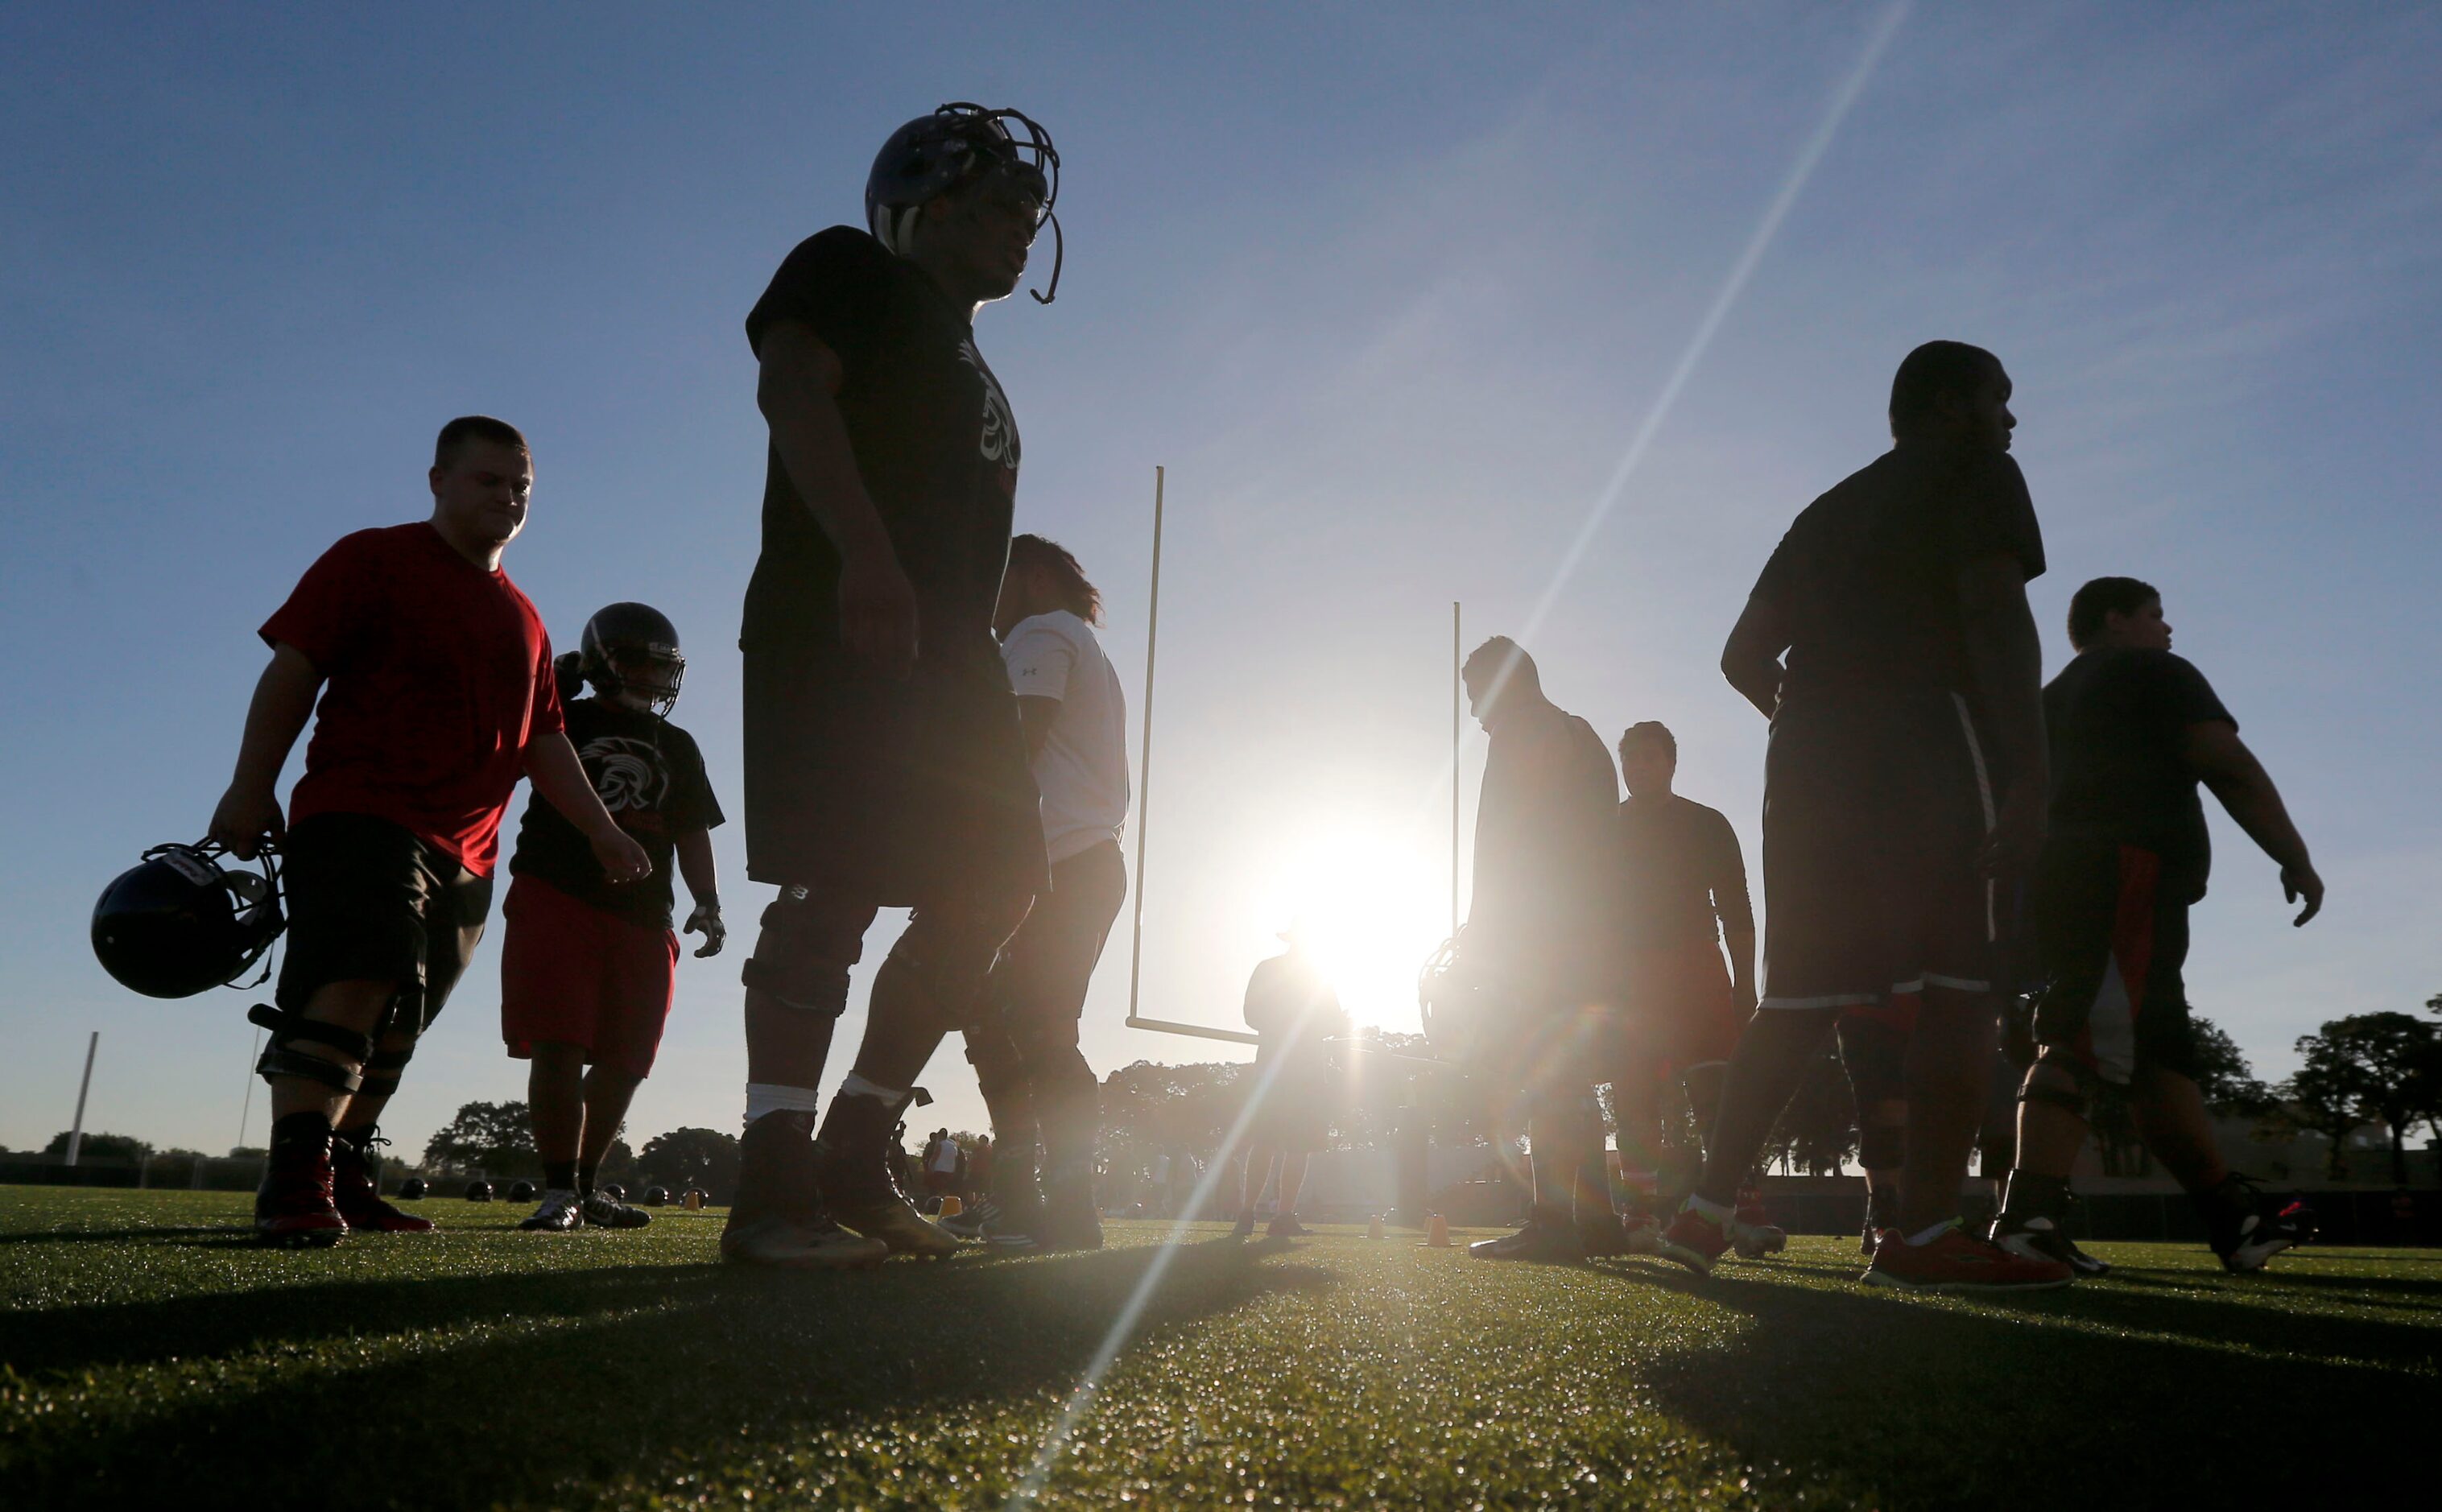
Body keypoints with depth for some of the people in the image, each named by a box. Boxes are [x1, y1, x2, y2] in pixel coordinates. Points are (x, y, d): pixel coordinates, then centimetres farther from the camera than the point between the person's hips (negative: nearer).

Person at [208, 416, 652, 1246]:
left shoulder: (522, 620, 22)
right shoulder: (374, 559, 4)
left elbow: (542, 740, 22)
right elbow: (293, 671, -2)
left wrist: (602, 831, 15)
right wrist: (250, 790, -9)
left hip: (464, 850, 7)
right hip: (361, 812, -6)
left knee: (397, 1021, 6)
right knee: (358, 975, -23)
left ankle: (344, 1176, 13)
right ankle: (295, 1173, -21)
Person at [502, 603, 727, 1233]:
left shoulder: (677, 748, 20)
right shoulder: (565, 719, 8)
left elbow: (692, 835, 19)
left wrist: (707, 902, 6)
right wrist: (556, 683, -9)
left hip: (641, 919, 5)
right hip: (556, 899, -5)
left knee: (623, 1063, 5)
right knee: (559, 1048, -12)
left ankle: (582, 1186, 20)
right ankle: (559, 1189, -4)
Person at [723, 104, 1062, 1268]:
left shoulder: (965, 368, 32)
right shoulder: (854, 271, 7)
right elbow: (790, 387, -13)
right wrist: (865, 553, -27)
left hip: (942, 650, 9)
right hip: (841, 627, -9)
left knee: (987, 890, 1)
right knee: (837, 888, -16)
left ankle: (855, 1158, 6)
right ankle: (774, 1189, -13)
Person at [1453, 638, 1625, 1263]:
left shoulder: (1521, 736, -3)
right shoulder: (1583, 736, 24)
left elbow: (1498, 843, -13)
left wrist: (1478, 932, -12)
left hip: (1539, 932, -10)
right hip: (1593, 933, 10)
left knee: (1545, 1079, -13)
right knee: (1572, 1079, 11)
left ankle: (1552, 1221, -17)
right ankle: (1594, 1217, 10)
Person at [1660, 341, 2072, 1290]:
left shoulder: (1832, 508, 27)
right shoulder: (1974, 473, 7)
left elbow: (1744, 656, 25)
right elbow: (1997, 618, -10)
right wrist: (2029, 777, -18)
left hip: (1808, 753, 7)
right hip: (1924, 740, -7)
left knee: (1800, 996, 8)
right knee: (1957, 987, -7)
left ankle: (1709, 1209, 4)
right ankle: (1923, 1235, -13)